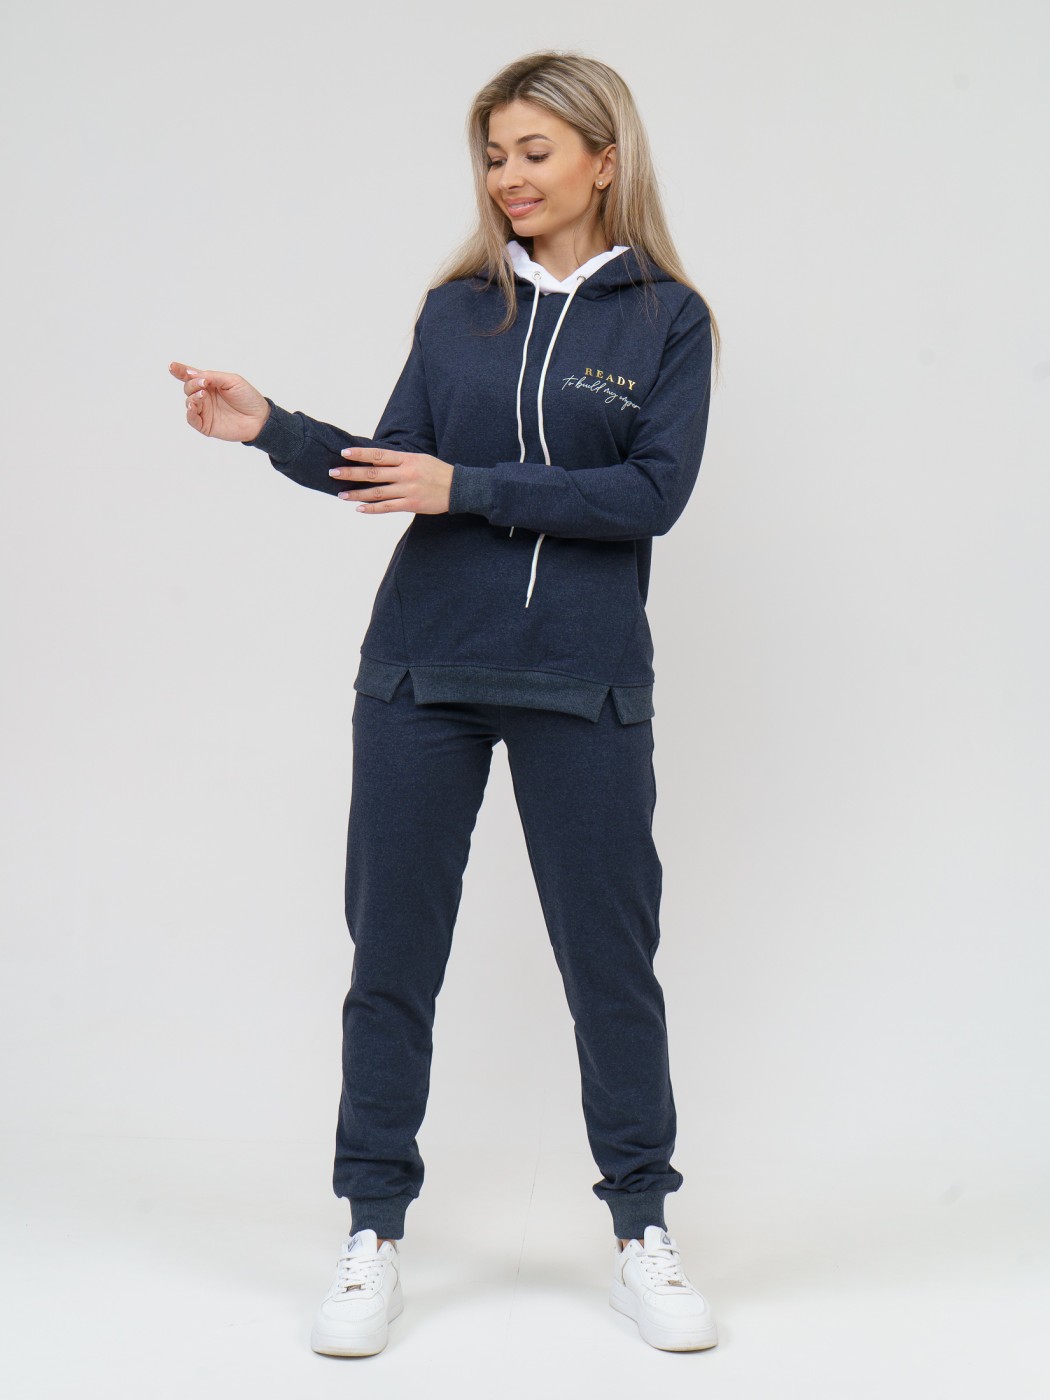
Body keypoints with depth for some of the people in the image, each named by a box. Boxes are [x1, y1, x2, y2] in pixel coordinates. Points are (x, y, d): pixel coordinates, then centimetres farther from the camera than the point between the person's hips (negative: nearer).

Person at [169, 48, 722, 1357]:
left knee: (609, 956, 5)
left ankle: (642, 1234, 20)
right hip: (423, 672, 3)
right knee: (392, 951, 5)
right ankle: (373, 1237, 16)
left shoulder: (666, 317, 1)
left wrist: (468, 488, -15)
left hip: (584, 682, -2)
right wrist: (270, 429, -9)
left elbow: (653, 492, -10)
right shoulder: (457, 307, 9)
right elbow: (395, 467, 5)